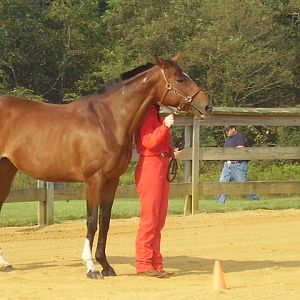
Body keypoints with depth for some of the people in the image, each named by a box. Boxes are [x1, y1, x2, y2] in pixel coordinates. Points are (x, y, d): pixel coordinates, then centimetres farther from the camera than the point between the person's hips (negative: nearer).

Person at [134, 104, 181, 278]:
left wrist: (171, 152, 10)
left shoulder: (156, 114, 19)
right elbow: (149, 141, -21)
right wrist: (165, 126, -25)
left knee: (160, 219, 10)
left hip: (163, 167, 10)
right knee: (149, 217, -7)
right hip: (150, 167, -10)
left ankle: (156, 264, 14)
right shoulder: (146, 113, -11)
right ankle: (143, 265, -3)